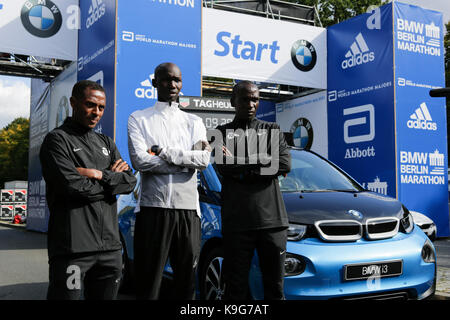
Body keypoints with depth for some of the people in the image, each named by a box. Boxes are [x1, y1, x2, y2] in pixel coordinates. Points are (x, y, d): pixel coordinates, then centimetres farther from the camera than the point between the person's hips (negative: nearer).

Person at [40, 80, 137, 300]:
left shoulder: (106, 143, 19)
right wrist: (112, 179, -1)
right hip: (72, 247, -6)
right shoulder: (57, 139, -1)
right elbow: (72, 186, -15)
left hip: (110, 247, 6)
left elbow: (130, 182, 7)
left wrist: (99, 175, -9)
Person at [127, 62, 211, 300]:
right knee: (148, 282, 2)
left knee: (187, 280, 10)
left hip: (188, 209, 3)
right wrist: (186, 160, -6)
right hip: (152, 208, -2)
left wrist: (163, 151, -9)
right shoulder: (139, 119, 7)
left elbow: (203, 160, -3)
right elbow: (140, 161, -9)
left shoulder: (194, 122, 15)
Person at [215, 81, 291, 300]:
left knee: (275, 285, 7)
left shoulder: (272, 130, 15)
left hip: (272, 218, 2)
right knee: (236, 286, 4)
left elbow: (285, 164, -2)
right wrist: (264, 162, -7)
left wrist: (242, 166, -6)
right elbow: (223, 167, -8)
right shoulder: (223, 132, 10)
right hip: (237, 222, -1)